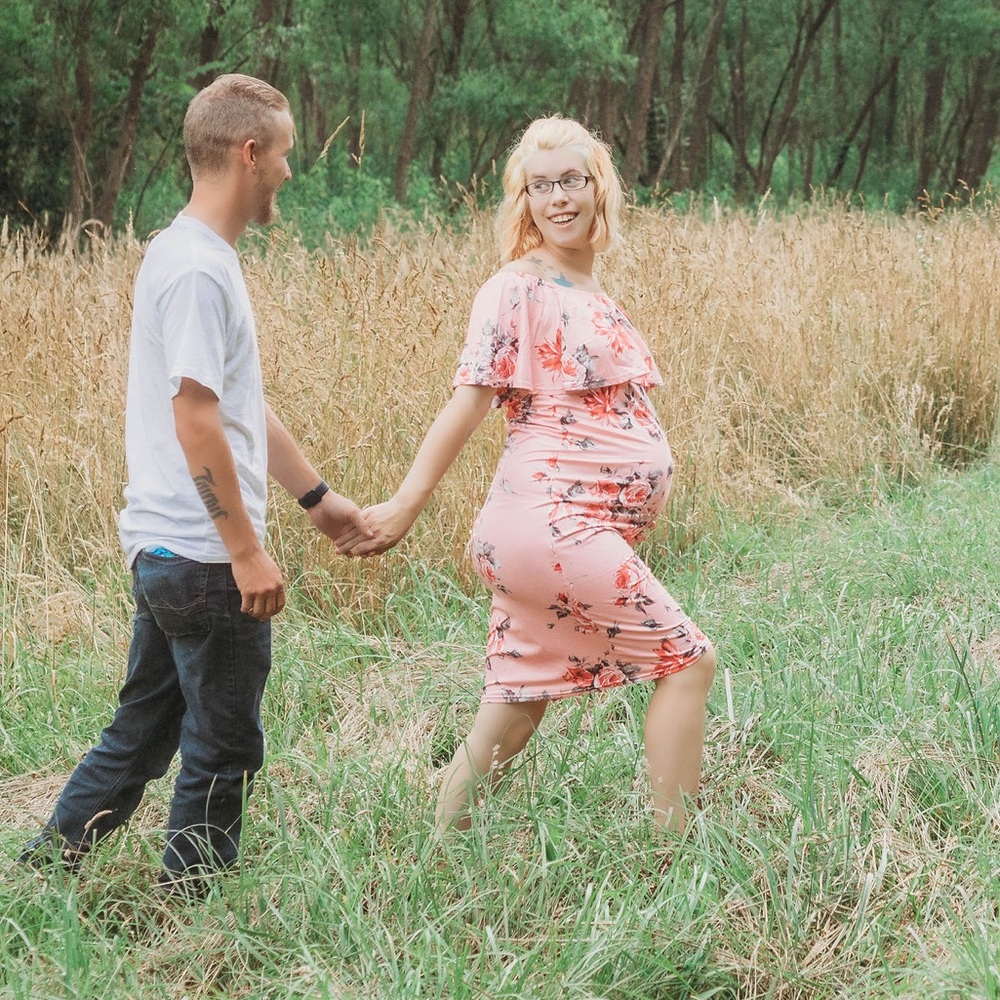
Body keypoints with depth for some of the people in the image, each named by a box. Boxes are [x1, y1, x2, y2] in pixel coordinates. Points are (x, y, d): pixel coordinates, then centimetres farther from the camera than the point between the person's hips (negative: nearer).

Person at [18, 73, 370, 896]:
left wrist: (316, 495, 23)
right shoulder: (198, 271, -17)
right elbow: (196, 420, -21)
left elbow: (243, 406, 20)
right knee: (223, 752, 3)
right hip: (204, 559, -10)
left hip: (164, 550, 10)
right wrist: (247, 549, -19)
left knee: (141, 736, 17)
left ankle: (40, 878, 23)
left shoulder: (192, 256, 14)